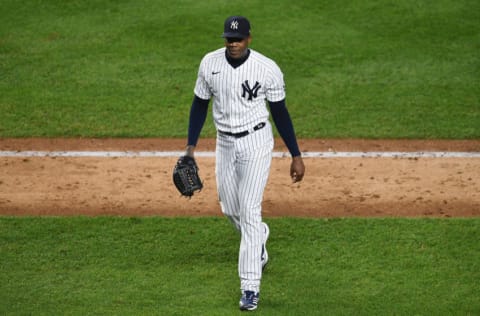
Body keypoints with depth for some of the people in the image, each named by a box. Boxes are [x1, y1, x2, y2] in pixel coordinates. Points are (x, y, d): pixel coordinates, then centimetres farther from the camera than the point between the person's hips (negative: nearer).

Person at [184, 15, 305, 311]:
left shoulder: (267, 69, -15)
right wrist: (191, 146, 0)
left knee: (249, 212, -11)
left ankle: (250, 288, -8)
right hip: (225, 143, 5)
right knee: (230, 209, 15)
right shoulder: (210, 63, -5)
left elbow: (280, 112, -6)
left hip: (256, 142, -4)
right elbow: (200, 104, 6)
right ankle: (259, 238, 50)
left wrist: (296, 156, -5)